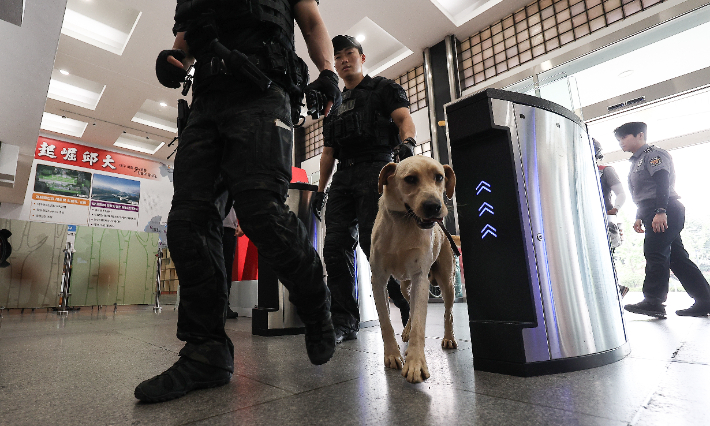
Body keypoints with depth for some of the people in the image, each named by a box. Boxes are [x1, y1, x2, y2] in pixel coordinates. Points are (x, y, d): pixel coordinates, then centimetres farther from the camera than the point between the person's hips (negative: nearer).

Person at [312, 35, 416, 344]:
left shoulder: (384, 88, 15)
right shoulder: (334, 105, 30)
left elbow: (404, 119, -3)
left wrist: (407, 142, -26)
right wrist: (320, 189, 16)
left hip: (375, 168, -5)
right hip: (343, 178, 6)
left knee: (374, 242, -18)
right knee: (335, 247, -5)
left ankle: (412, 312, -2)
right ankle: (344, 323, 2)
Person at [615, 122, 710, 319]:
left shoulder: (653, 154, -2)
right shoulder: (637, 162, 26)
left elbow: (662, 182, -16)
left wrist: (660, 212, -26)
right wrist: (640, 217, 19)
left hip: (665, 212, -10)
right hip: (655, 214, 10)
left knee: (655, 255, -14)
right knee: (676, 258, 8)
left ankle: (653, 302, -14)